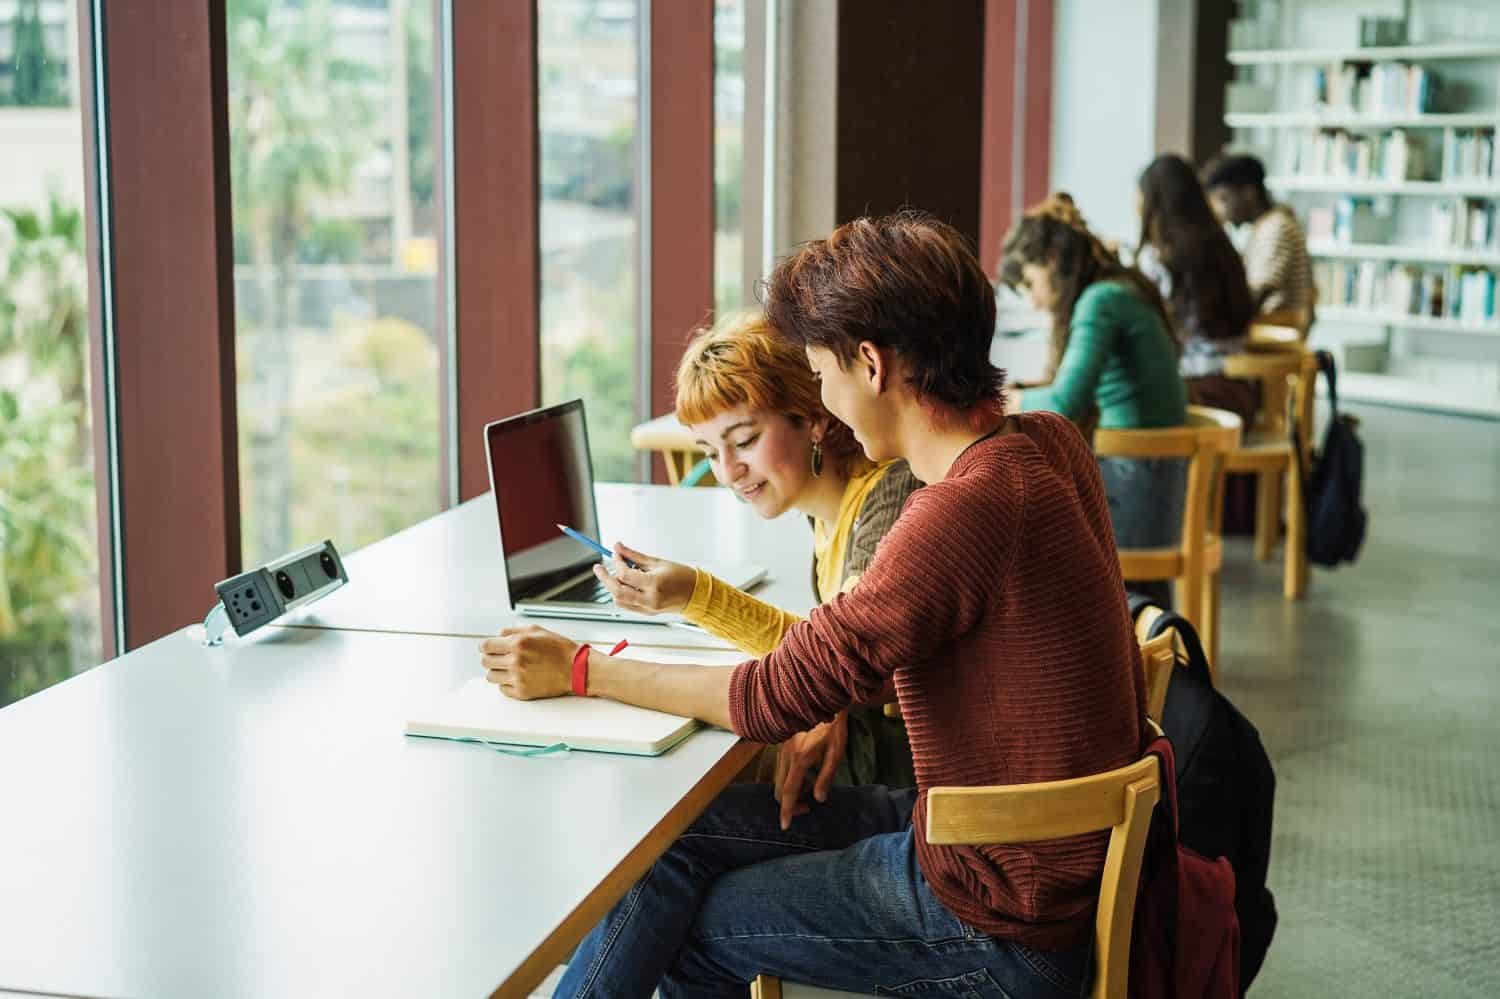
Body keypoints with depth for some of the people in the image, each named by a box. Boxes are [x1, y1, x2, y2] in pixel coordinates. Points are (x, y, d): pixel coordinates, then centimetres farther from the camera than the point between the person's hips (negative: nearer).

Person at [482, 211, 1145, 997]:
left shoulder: (966, 510, -28)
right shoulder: (1047, 442, 0)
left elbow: (779, 696, -20)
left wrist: (580, 670, -9)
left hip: (1008, 930, -9)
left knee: (684, 924, 2)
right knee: (684, 828, 9)